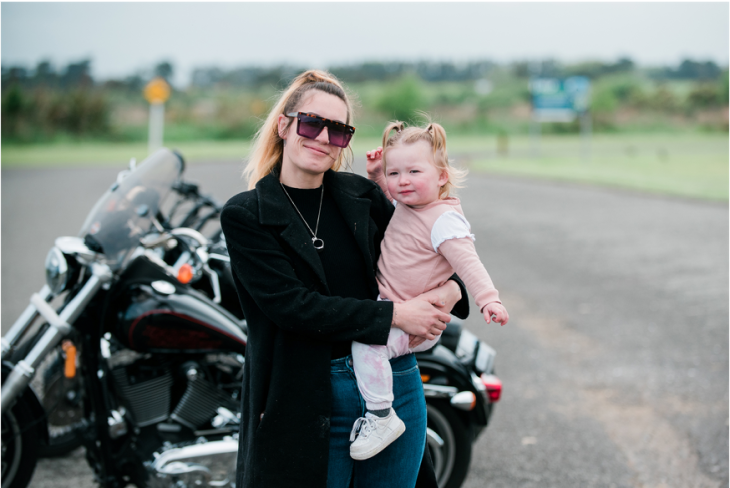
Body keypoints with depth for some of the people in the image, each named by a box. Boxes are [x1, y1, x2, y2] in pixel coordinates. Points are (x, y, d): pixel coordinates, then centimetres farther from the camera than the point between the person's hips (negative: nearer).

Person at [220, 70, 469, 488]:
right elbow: (290, 304, -15)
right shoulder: (245, 215, -6)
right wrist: (394, 315, -18)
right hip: (308, 400, -3)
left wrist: (452, 288, -7)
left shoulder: (362, 195, 5)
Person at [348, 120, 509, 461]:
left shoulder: (444, 219, -20)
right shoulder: (405, 206, 7)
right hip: (391, 306, 10)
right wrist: (376, 175, 12)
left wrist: (489, 299, -37)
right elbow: (387, 195, 30)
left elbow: (467, 262, -26)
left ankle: (382, 417, -22)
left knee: (366, 339, -30)